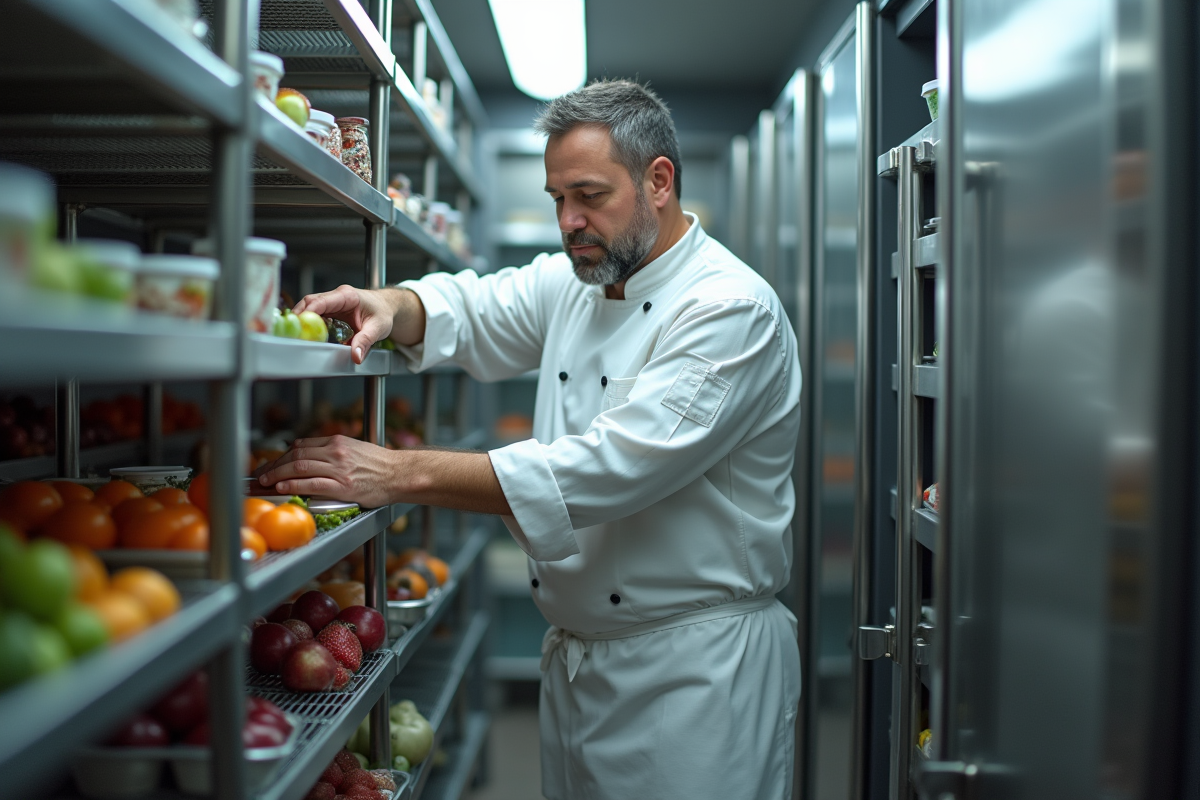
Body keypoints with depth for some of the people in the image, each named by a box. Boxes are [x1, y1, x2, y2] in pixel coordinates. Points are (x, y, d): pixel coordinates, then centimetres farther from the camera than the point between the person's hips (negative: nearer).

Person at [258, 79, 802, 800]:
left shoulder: (732, 309, -19)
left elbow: (610, 468, -28)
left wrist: (402, 475, -31)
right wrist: (389, 305, -18)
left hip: (695, 672, -7)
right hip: (575, 655, 7)